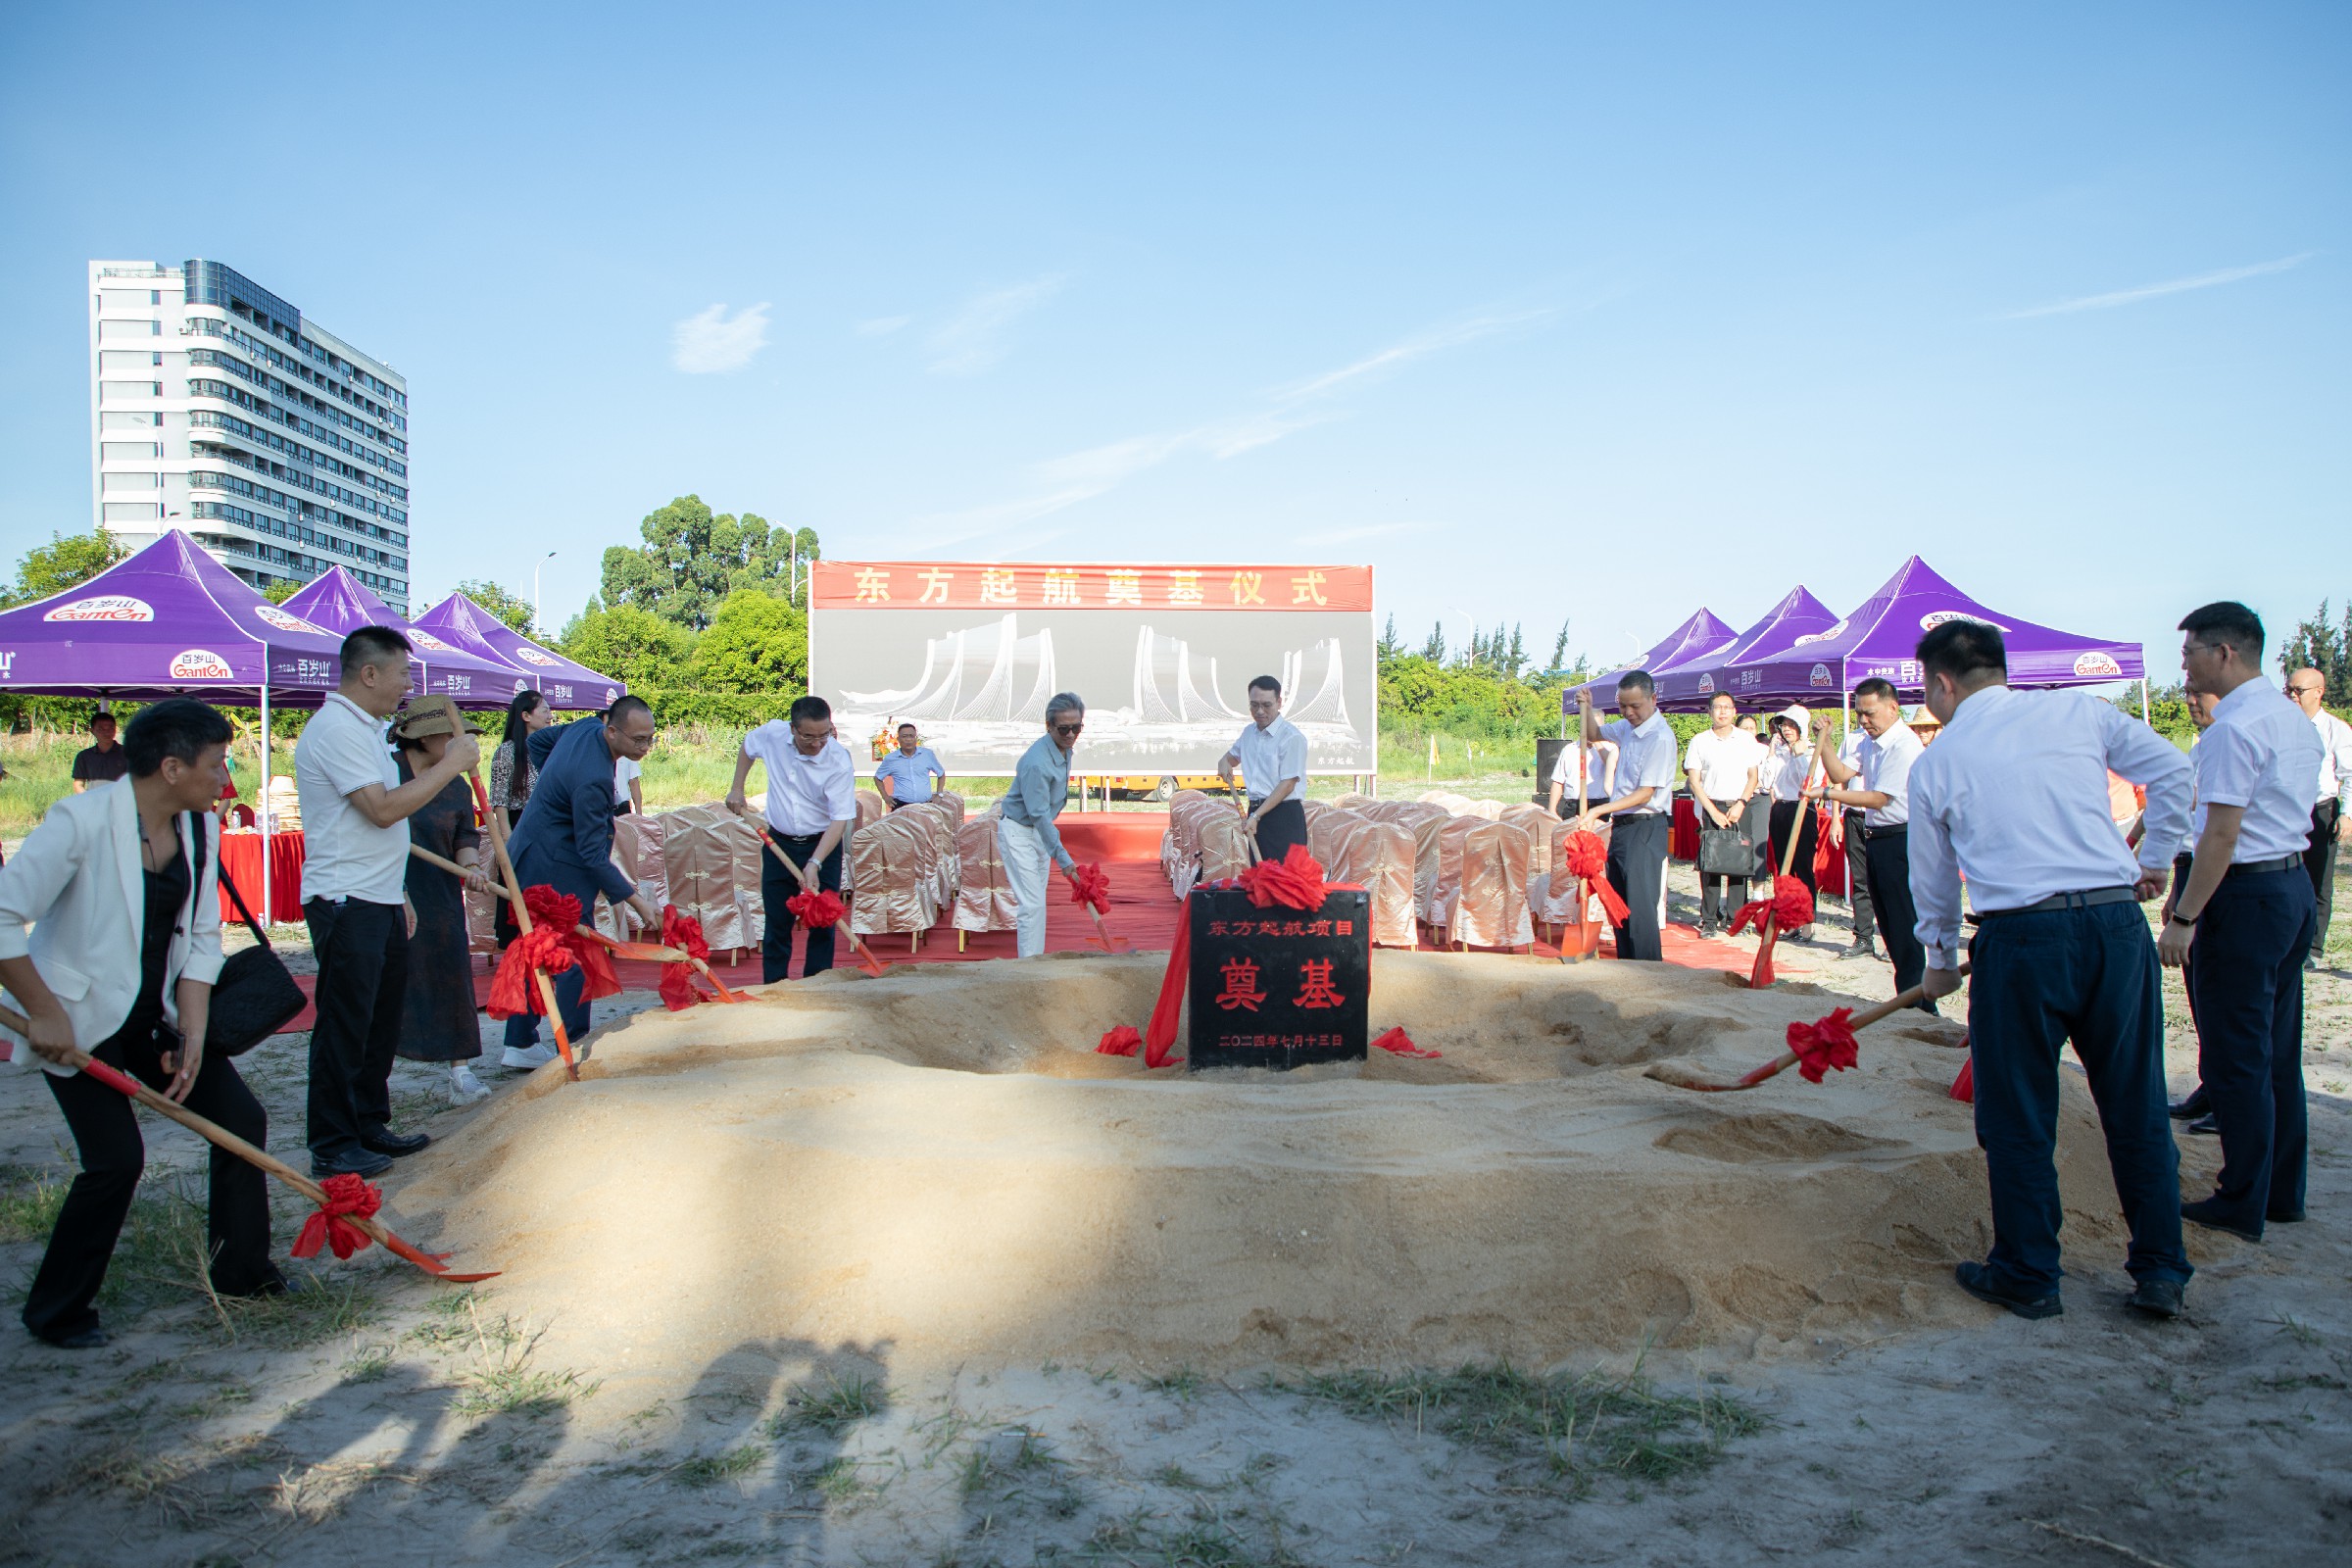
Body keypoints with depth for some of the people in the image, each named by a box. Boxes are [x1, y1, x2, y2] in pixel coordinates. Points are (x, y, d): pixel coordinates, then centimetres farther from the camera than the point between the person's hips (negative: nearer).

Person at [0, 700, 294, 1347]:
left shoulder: (200, 828, -1)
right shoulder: (83, 820, -22)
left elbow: (200, 939, 0)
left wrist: (192, 1038, -7)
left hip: (156, 1015, 7)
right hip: (80, 1023, -7)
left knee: (241, 1119, 3)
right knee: (116, 1158, -12)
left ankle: (241, 1270, 22)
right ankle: (55, 1310, 11)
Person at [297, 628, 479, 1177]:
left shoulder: (365, 727, 18)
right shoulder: (335, 727, -15)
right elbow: (383, 809, -23)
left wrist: (398, 894, 23)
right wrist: (449, 765, -16)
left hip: (380, 901, 10)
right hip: (346, 904, -10)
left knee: (381, 1020, 15)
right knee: (344, 1024, -3)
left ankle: (370, 1125, 25)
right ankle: (332, 1146, 6)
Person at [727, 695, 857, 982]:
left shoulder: (839, 762, -23)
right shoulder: (772, 734, -12)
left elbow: (841, 818, -26)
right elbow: (747, 747, 14)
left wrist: (814, 864, -34)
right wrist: (736, 789, 11)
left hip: (823, 844, -3)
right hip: (779, 843, 3)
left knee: (822, 924, -1)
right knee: (777, 923, 7)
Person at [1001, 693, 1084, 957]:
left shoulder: (1066, 748, -1)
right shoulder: (1036, 762, -30)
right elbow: (1039, 815, -28)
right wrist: (1063, 858, -25)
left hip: (1039, 830, 9)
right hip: (1017, 831, -9)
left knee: (1035, 900, 14)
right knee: (1032, 903, -12)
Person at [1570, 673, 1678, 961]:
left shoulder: (1660, 737, -18)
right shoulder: (1627, 727, 8)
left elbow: (1645, 793, -20)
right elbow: (1593, 735, 29)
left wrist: (1599, 810, -23)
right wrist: (1586, 709, 10)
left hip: (1645, 829, -9)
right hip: (1621, 826, 9)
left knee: (1640, 905, -11)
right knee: (1620, 903, 14)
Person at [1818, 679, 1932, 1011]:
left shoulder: (1904, 745, -17)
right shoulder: (1870, 740, 11)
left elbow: (1879, 798, -20)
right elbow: (1842, 775, 8)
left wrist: (1827, 793, -19)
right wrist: (1824, 743, -4)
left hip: (1900, 840, -10)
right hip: (1876, 839, 10)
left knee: (1905, 928, -6)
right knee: (1889, 926, 15)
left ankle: (1918, 1006, 0)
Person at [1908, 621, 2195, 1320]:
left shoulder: (1935, 764, 7)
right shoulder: (2079, 709, 9)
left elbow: (1931, 880, 16)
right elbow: (2171, 770, 10)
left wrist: (1941, 963, 30)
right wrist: (2155, 859, 24)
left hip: (2019, 936, -3)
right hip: (2118, 921, 3)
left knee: (2019, 1117, 9)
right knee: (2137, 1105, 14)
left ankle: (2028, 1277, 19)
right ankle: (2161, 1273, 22)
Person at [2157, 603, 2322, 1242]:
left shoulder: (2234, 727, -18)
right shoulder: (2295, 718, 13)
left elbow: (2222, 834, -21)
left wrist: (2183, 917, -18)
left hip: (2246, 895, -10)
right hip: (2296, 884, 10)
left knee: (2235, 1057, -1)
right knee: (2278, 1051, 16)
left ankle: (2243, 1204, 7)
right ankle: (2283, 1193, 24)